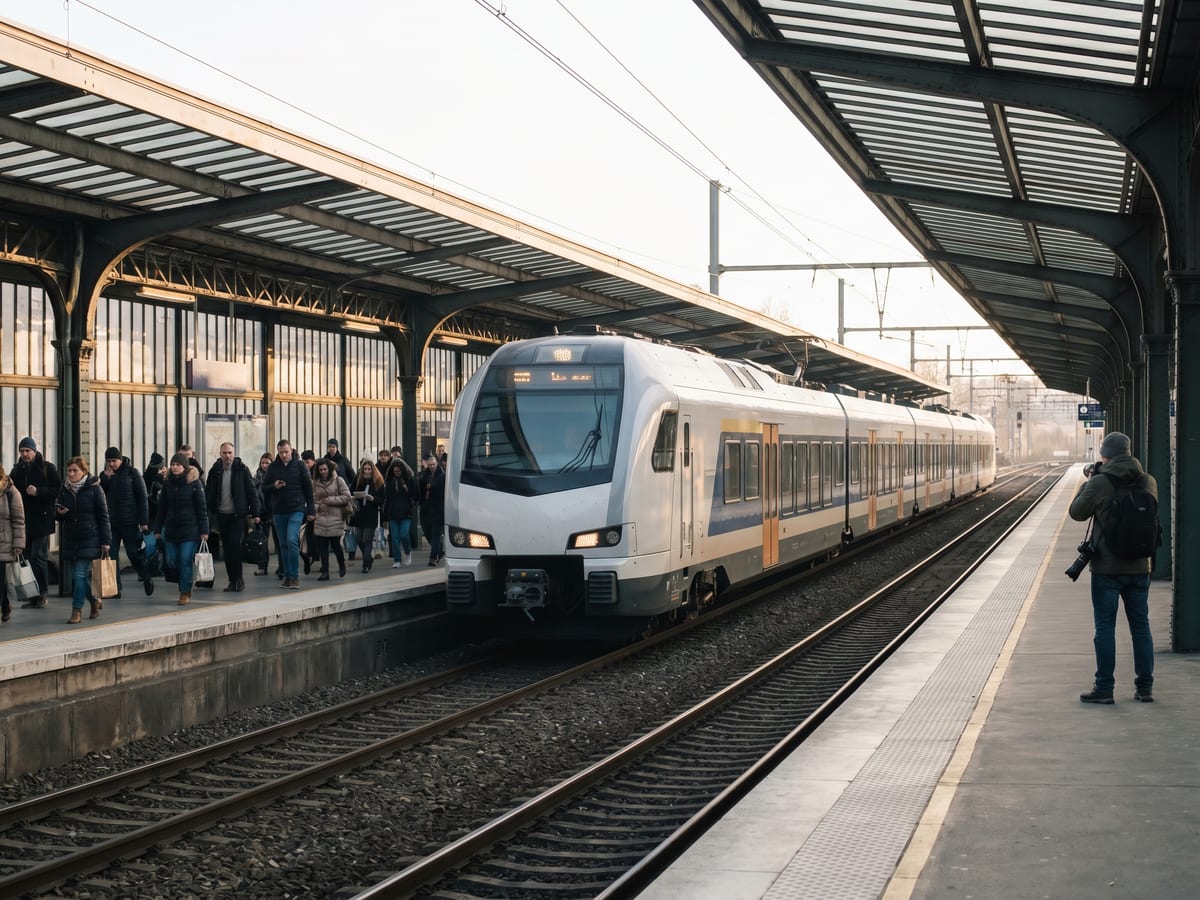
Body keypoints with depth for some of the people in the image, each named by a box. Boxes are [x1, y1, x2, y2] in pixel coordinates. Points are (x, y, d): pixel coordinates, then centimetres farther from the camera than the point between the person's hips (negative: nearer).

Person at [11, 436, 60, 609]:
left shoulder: (47, 468, -2)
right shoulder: (17, 470, 14)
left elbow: (58, 490, -7)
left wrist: (38, 491, -17)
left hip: (41, 519, -6)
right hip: (23, 520, 6)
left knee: (39, 557, -8)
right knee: (27, 557, 6)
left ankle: (42, 594, -2)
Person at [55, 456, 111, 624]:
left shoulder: (94, 489, -4)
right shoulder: (64, 490, 9)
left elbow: (103, 516, -4)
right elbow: (57, 515, 15)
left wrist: (105, 542, -8)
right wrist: (59, 513, -10)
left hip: (89, 539, -5)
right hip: (70, 539, 5)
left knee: (80, 575, -11)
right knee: (79, 575, 9)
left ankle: (76, 610, -7)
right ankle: (95, 601, 32)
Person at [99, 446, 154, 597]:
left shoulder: (132, 474, -1)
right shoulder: (104, 475, 11)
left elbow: (142, 498, -3)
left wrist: (143, 521, -9)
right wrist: (105, 478, -10)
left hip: (130, 522, -4)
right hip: (111, 522, 4)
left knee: (134, 554, 0)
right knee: (111, 555, 1)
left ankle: (147, 579, 22)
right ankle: (115, 589, 6)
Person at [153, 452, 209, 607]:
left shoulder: (194, 483, -4)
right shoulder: (168, 484, 9)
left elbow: (202, 508, -4)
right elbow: (162, 508, 12)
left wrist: (204, 530, -8)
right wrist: (157, 529, 8)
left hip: (190, 529, -5)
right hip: (171, 529, 5)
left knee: (186, 561, -6)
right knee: (172, 562, 3)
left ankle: (186, 593, 4)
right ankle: (184, 585, 24)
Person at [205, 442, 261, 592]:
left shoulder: (242, 469, -3)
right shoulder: (215, 470, 5)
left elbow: (252, 491, -2)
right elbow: (208, 493, 10)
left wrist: (255, 513, -5)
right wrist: (209, 514, 4)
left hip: (238, 515, -4)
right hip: (222, 515, 4)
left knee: (235, 544, -15)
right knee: (227, 549, 6)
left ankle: (238, 579, -7)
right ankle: (232, 580, 13)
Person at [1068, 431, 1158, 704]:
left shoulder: (1098, 484, -13)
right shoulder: (1148, 482, 0)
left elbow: (1077, 513, 0)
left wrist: (1087, 483, 15)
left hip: (1107, 568, -4)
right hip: (1139, 567, 4)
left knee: (1105, 627, 2)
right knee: (1140, 626, 11)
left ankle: (1104, 688, 4)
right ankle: (1145, 688, 15)